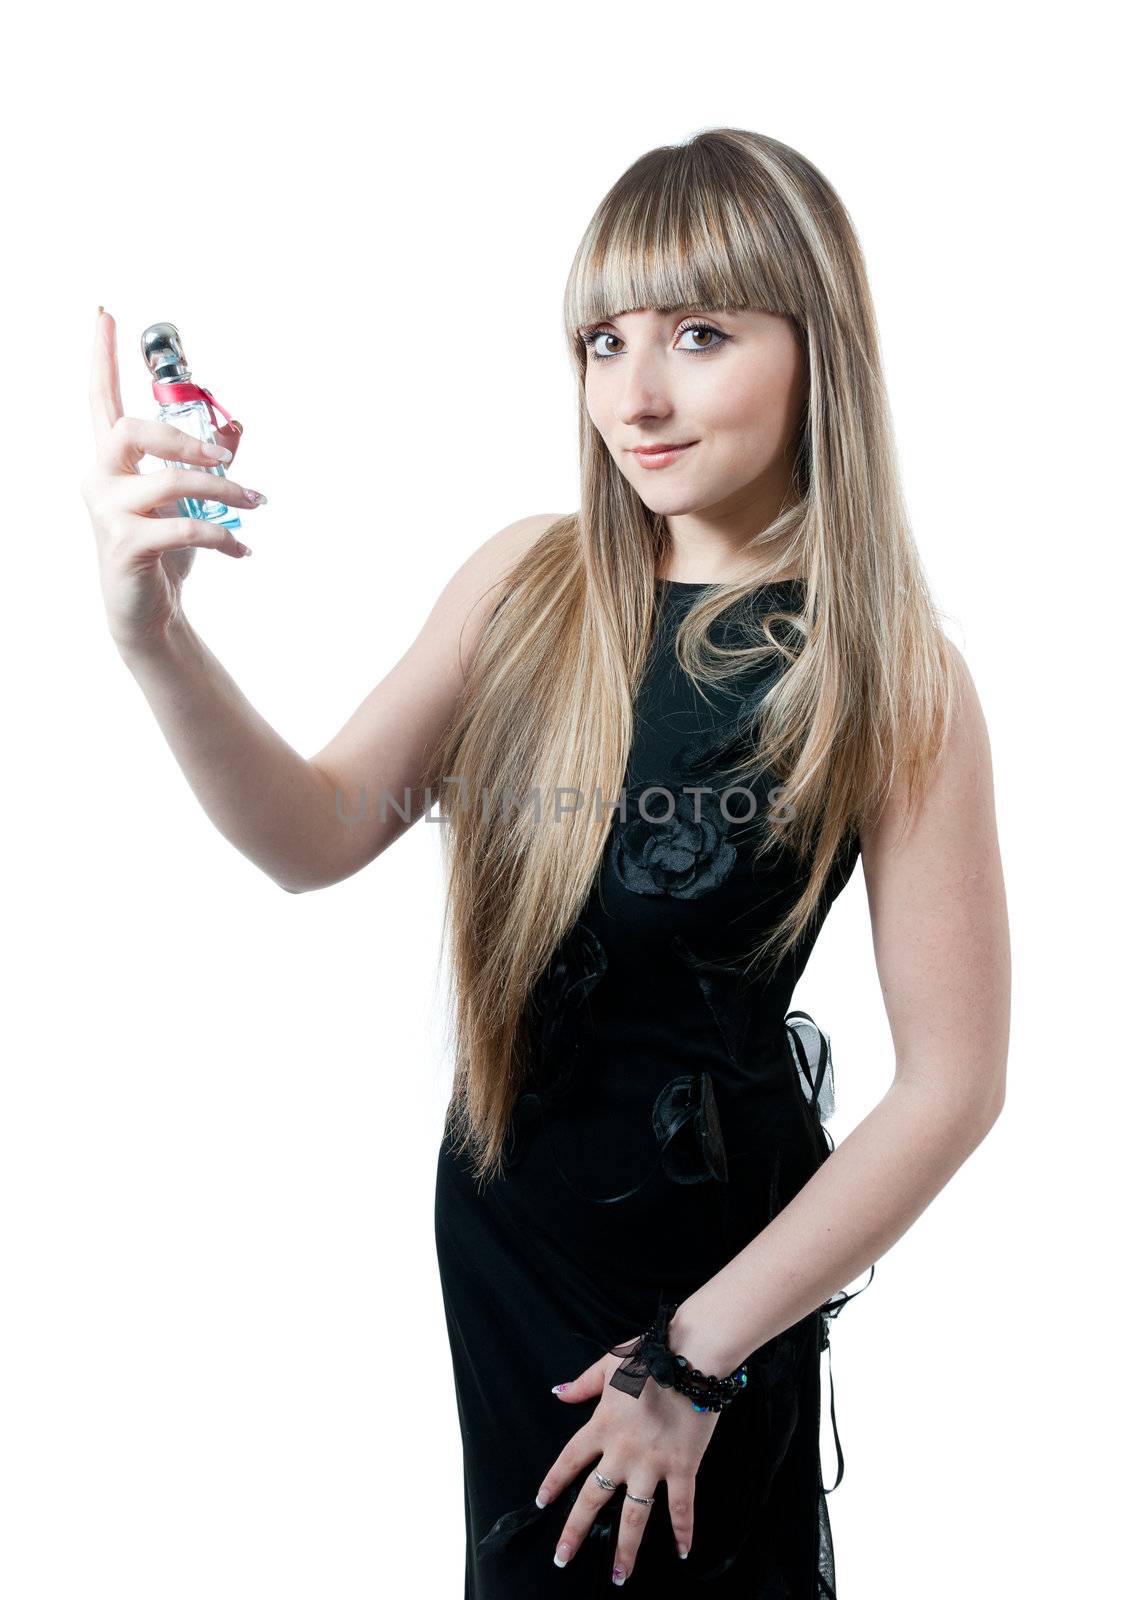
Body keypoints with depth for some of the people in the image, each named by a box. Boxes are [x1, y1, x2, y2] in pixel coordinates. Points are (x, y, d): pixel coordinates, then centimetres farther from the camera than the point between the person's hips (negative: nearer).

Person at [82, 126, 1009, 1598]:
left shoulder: (893, 675, -19)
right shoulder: (528, 583, -7)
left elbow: (953, 1083, -17)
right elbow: (320, 836, -11)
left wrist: (703, 1353, -13)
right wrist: (150, 633, -29)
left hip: (721, 1222, -4)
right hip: (500, 1195, 4)